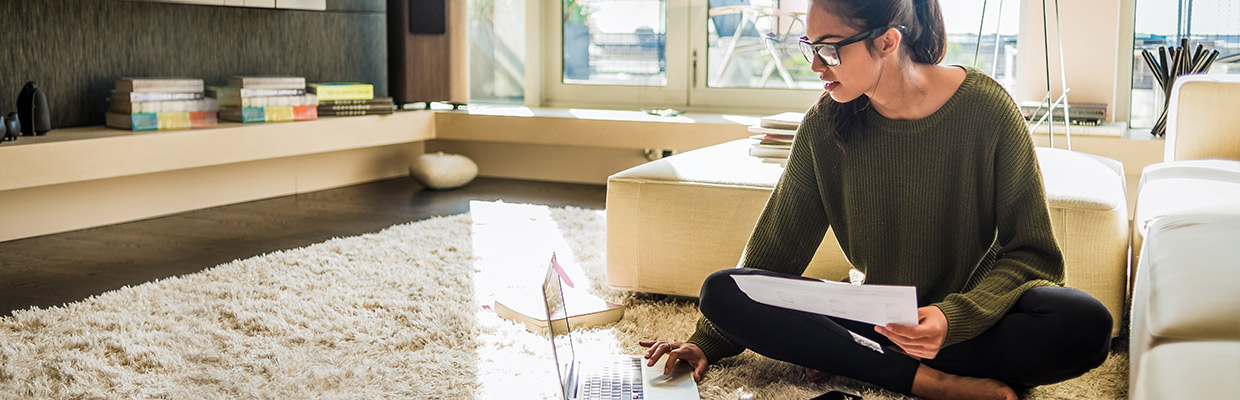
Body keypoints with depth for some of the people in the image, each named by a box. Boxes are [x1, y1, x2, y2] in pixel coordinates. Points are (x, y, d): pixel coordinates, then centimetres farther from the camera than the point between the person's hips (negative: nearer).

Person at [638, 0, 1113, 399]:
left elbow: (1032, 254, -10)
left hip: (972, 314, -2)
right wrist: (708, 343, -1)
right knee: (722, 293, -20)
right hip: (875, 316, 3)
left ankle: (851, 361, -23)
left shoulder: (985, 108, -14)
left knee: (1084, 324, -34)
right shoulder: (826, 123, -5)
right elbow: (776, 247, 3)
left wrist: (955, 318, -29)